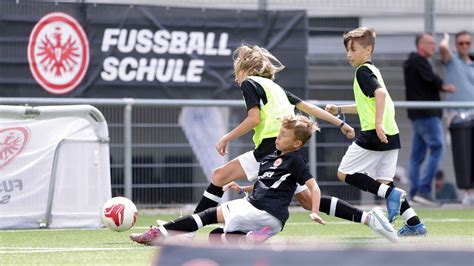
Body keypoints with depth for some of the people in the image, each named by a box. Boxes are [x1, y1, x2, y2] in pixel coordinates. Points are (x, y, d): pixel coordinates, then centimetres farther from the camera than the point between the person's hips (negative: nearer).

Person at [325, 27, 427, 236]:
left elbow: (380, 92, -24)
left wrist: (378, 123, -31)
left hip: (375, 134, -9)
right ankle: (414, 224, 3)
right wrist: (340, 110, 33)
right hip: (390, 136, 9)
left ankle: (391, 194, -15)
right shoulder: (373, 70, 23)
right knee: (383, 181, 12)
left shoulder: (363, 71, -7)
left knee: (344, 174, -2)